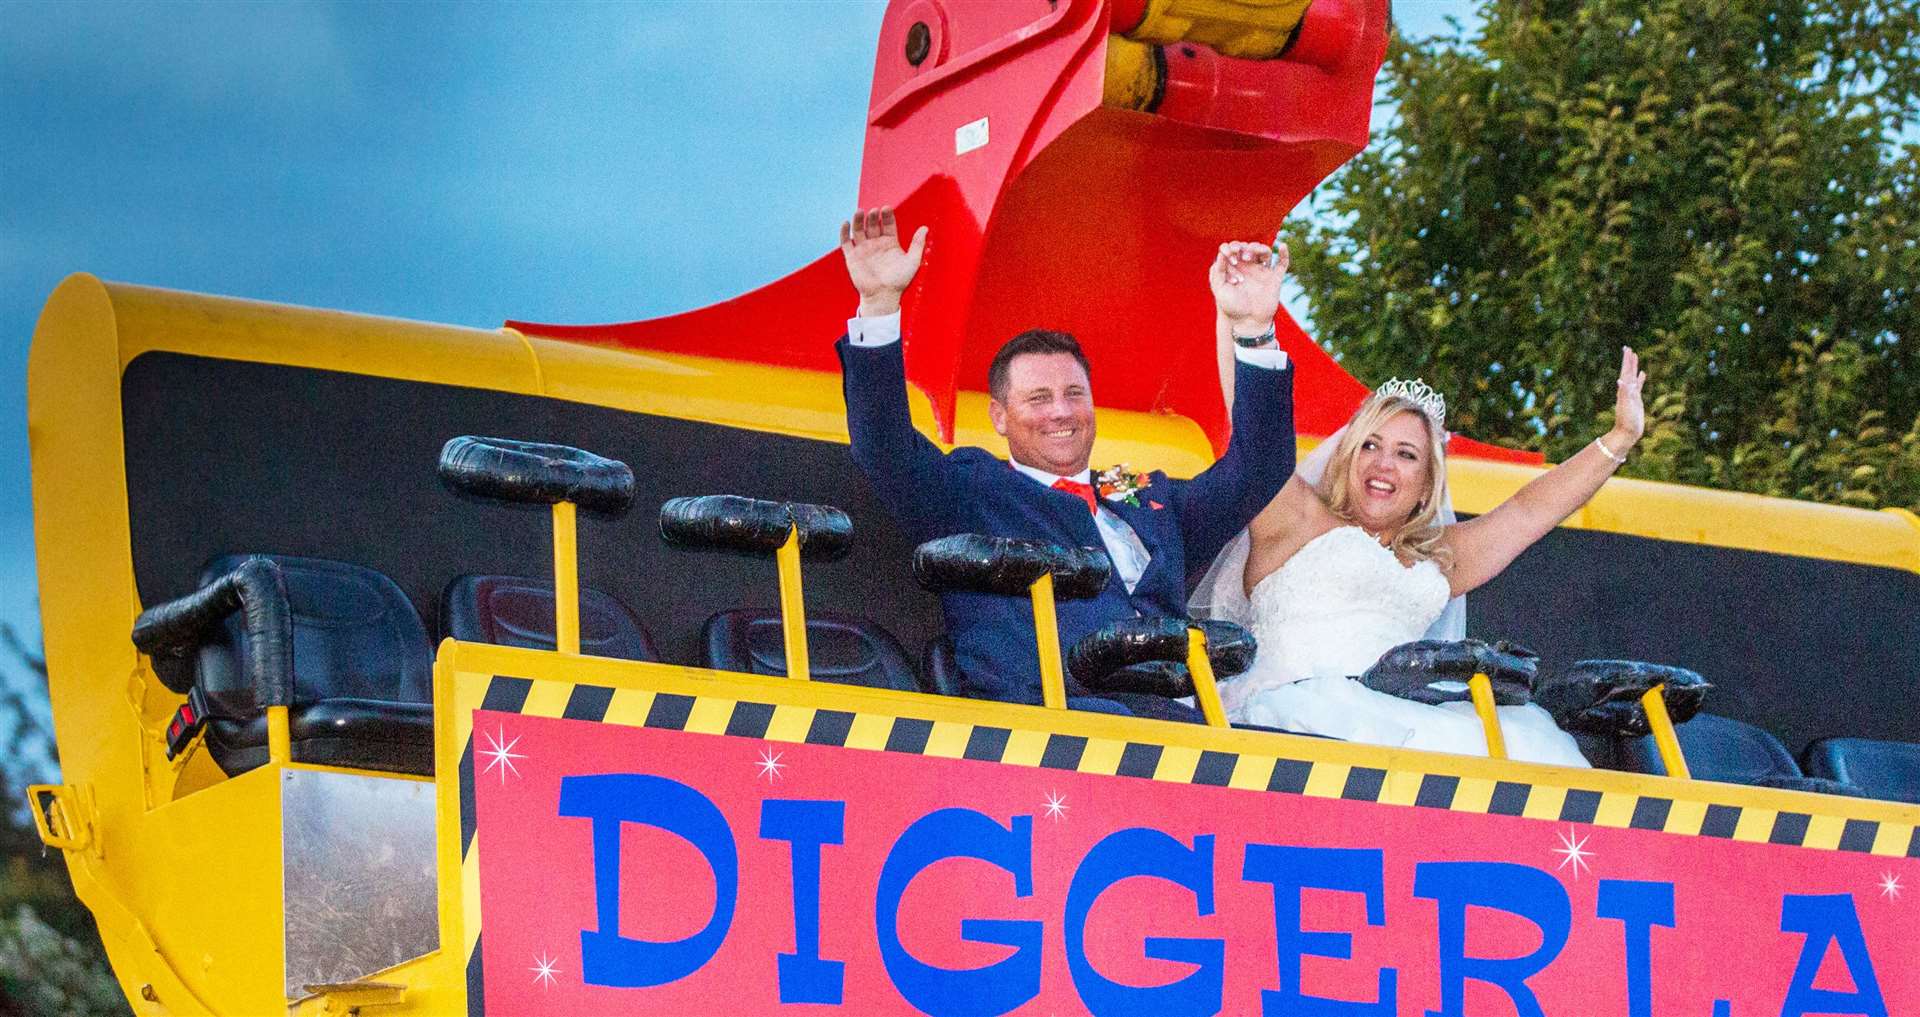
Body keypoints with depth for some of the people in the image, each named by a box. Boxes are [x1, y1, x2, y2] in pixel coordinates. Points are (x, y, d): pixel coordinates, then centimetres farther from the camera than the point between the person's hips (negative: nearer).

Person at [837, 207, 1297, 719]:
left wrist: (1253, 330, 14)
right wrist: (879, 304, -7)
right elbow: (884, 447, 5)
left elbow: (1257, 467, 25)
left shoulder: (1154, 500, 32)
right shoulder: (971, 491, 20)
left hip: (1173, 718, 5)